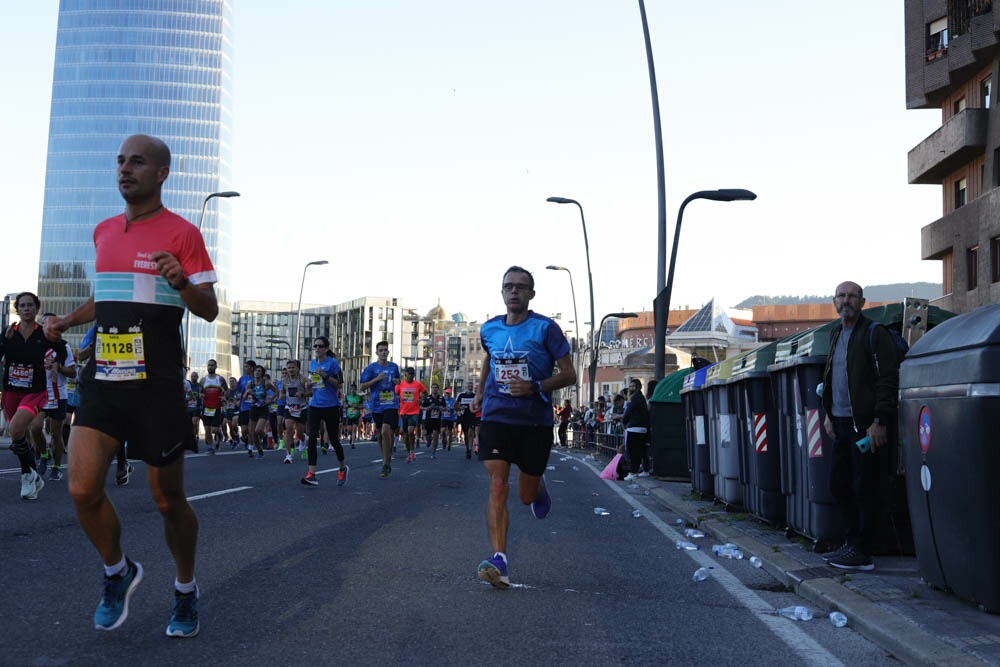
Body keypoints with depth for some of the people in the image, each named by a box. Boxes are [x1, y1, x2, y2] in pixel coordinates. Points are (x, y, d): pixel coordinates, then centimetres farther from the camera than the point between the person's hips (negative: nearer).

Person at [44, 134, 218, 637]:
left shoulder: (181, 233, -4)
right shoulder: (104, 232, 15)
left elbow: (209, 310, -6)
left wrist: (181, 281, -25)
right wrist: (67, 322, 17)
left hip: (157, 384, -5)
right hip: (103, 378, 5)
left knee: (168, 501, 4)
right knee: (82, 489, -7)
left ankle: (185, 590, 27)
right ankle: (117, 573, 21)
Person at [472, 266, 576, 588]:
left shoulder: (545, 328, -7)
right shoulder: (489, 329, 7)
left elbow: (569, 374, -6)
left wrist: (536, 387, -20)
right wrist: (480, 390, 19)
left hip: (535, 421, -2)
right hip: (496, 417, 2)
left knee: (527, 495, 9)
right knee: (498, 486, -15)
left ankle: (539, 489, 48)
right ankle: (499, 561, -18)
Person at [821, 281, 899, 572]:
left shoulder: (875, 333, -8)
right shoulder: (836, 335, 18)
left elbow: (888, 380, -14)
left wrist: (879, 422, -19)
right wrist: (829, 414, 19)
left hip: (866, 425, -9)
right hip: (842, 423, 9)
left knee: (864, 488, -4)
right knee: (838, 483, 12)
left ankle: (861, 553, 2)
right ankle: (851, 543, 22)